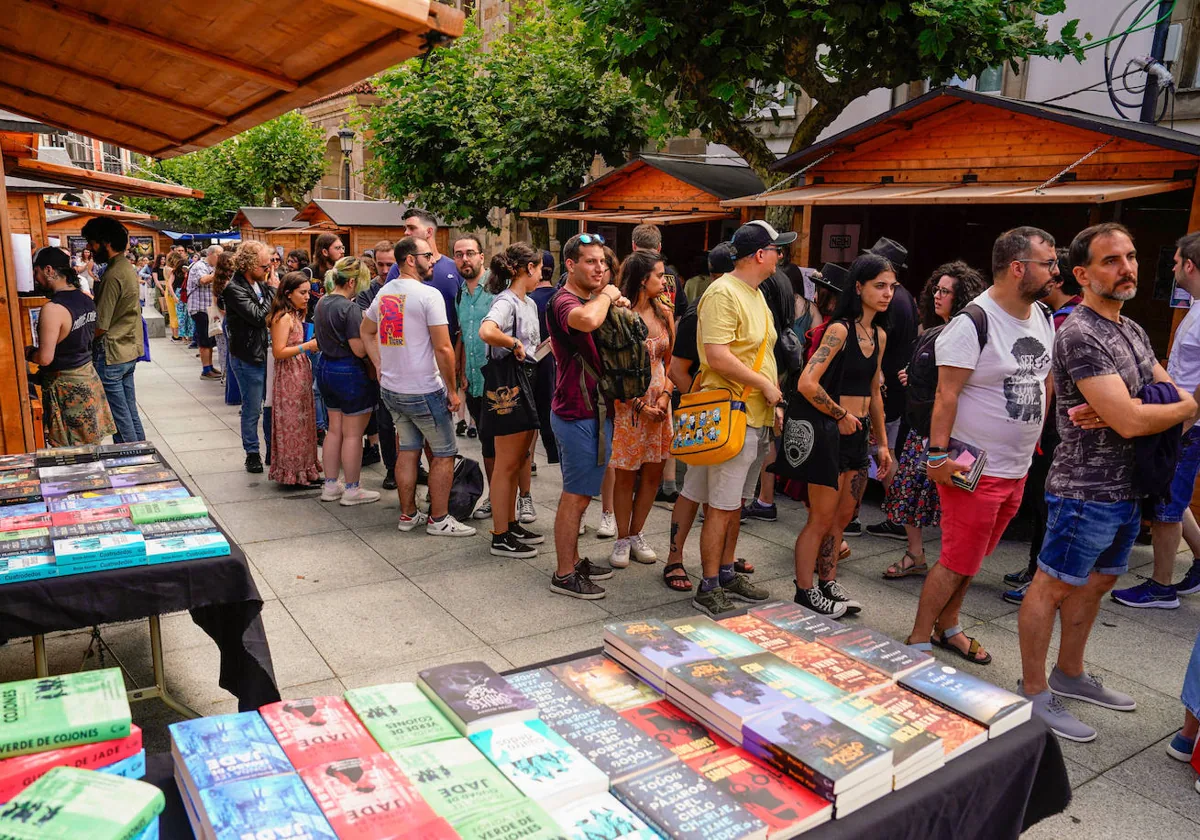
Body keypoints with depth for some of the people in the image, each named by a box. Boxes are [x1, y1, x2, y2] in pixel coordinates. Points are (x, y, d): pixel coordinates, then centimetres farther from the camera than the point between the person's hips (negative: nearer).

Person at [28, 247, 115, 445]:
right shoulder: (87, 300, 3)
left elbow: (45, 358, -22)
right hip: (88, 376, 8)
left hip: (65, 385, -8)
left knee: (70, 452, 2)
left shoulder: (52, 308, -21)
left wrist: (27, 352, -2)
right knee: (89, 444, 16)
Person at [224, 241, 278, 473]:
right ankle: (252, 453, 20)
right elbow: (258, 316, -23)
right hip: (247, 358, -7)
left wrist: (273, 288, -2)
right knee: (252, 409, 5)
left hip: (265, 353, 7)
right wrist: (273, 289, -15)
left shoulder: (261, 283, 6)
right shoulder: (234, 289, -15)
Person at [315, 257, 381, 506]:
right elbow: (360, 350, -22)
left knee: (334, 429, 17)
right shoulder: (350, 308, -20)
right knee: (352, 434, 2)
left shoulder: (322, 303, 7)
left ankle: (330, 485, 24)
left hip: (325, 367, 9)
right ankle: (352, 490, 11)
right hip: (349, 373, -9)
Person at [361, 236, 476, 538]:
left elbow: (366, 331, 23)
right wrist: (452, 389, -9)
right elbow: (443, 349, -19)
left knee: (407, 451, 16)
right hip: (424, 392, -7)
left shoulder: (383, 293, 8)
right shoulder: (429, 295, -16)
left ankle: (408, 515, 25)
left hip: (390, 389, 8)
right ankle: (439, 520, 11)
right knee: (443, 455, 5)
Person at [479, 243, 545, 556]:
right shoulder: (505, 302, -16)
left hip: (526, 384, 10)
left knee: (518, 460, 17)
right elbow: (487, 331, -37)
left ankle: (511, 525, 29)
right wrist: (515, 344, -23)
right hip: (507, 387, -10)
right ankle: (501, 538, 8)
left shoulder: (529, 304, 13)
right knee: (506, 464, -2)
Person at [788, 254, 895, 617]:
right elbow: (807, 383, -26)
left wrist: (882, 442, 19)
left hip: (858, 433, 8)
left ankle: (828, 583, 33)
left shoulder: (879, 335, 10)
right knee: (822, 518, 3)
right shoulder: (840, 329, -16)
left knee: (843, 516, 17)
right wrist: (840, 415, -13)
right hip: (830, 430, -8)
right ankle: (805, 592, 17)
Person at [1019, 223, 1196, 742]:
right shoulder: (1081, 336, -19)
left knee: (1096, 582, 20)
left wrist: (1123, 408, -15)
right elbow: (1131, 421, -25)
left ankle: (1069, 675, 36)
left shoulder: (1133, 331, 11)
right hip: (1086, 490, -9)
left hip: (1127, 489, 10)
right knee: (1053, 585, 2)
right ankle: (1033, 693, 14)